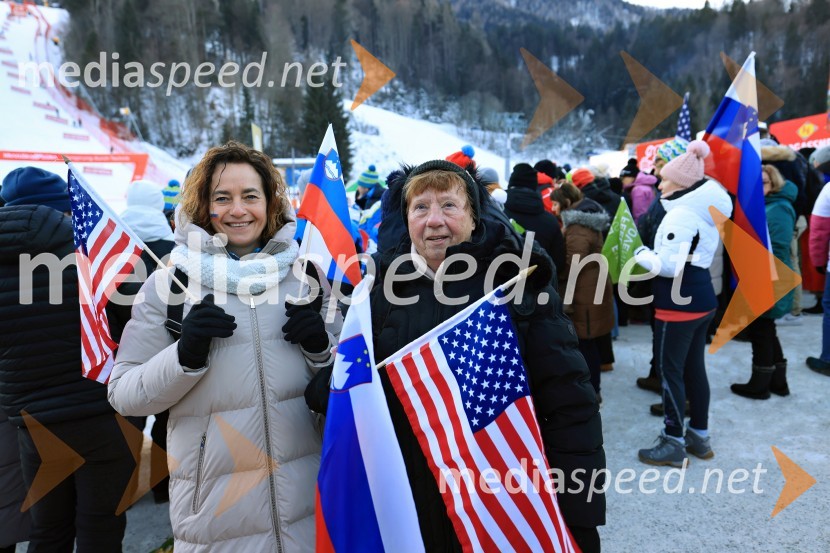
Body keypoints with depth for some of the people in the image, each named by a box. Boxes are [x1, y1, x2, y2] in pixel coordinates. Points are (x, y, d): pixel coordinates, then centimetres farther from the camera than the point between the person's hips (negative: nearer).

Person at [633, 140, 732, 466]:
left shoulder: (681, 214, -20)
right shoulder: (704, 208, 11)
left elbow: (669, 265, -25)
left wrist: (641, 254, -10)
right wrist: (653, 254, 9)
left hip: (679, 302, -10)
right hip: (700, 297, 10)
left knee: (669, 370, 1)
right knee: (694, 368, 17)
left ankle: (674, 443, 11)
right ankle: (699, 436, 29)